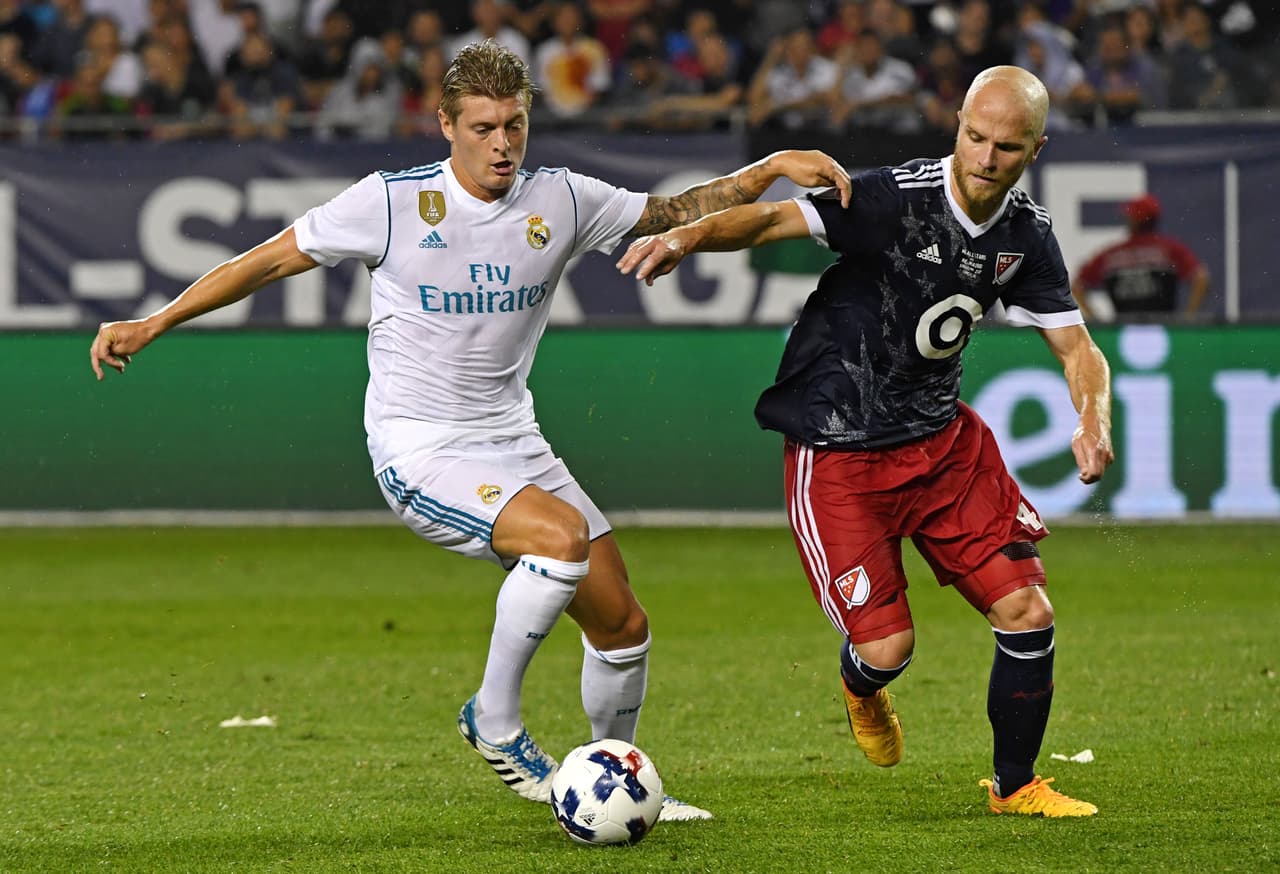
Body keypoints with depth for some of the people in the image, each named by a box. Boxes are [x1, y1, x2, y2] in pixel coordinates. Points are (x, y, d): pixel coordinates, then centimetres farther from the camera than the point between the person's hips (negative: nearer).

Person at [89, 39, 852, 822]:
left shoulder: (561, 200, 0)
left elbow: (672, 214, 11)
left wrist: (772, 169, -2)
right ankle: (495, 721, -12)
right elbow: (271, 260, -3)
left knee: (623, 626, 3)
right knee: (561, 536, -31)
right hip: (419, 452, -5)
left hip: (513, 444, 6)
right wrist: (153, 324, -4)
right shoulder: (392, 202, -11)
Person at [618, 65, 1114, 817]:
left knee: (1028, 612, -1)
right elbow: (774, 218, -28)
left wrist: (1094, 424, -17)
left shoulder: (1026, 234, -2)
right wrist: (687, 236, -48)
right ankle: (862, 689, 33)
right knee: (888, 648, -9)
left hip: (944, 440, 6)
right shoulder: (898, 198, -22)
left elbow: (1076, 346, 4)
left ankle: (1016, 785, 23)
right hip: (839, 453, -6)